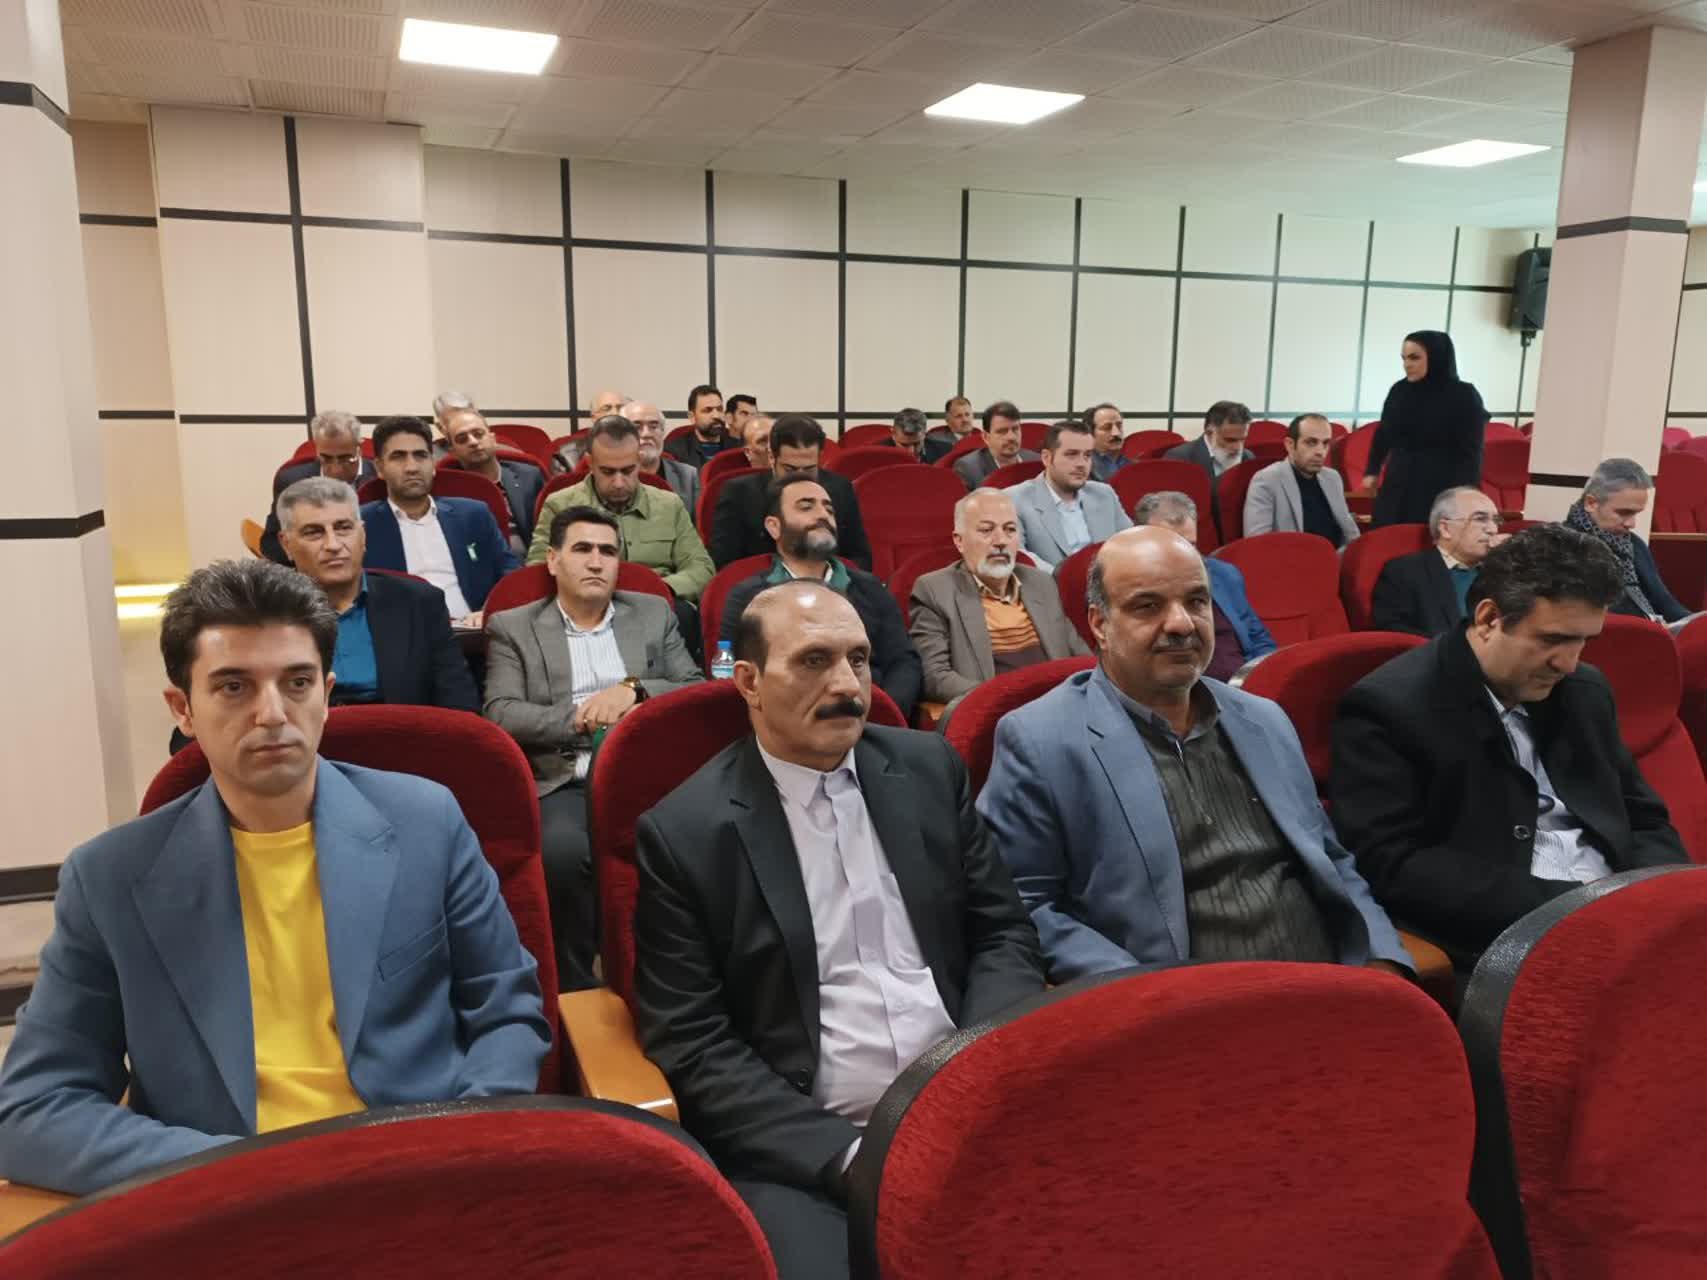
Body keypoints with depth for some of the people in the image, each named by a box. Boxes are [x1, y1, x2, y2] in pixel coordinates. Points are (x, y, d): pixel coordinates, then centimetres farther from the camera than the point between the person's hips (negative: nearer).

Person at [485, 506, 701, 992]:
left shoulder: (654, 614, 19)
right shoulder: (512, 628, 13)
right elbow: (501, 715, 1)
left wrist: (634, 690, -7)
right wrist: (582, 718, -11)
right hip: (563, 782, -1)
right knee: (563, 850, -34)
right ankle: (579, 986, -12)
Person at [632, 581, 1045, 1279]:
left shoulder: (930, 769, 6)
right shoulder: (682, 832, -5)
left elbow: (1003, 932, 9)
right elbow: (691, 1046, -6)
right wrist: (845, 1152, -14)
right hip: (800, 1147, -3)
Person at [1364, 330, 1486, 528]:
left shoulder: (1463, 396, -5)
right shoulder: (1400, 390, 5)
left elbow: (1470, 451, -5)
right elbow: (1383, 435, 19)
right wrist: (1371, 471, 13)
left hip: (1441, 492, -4)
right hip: (1397, 489, 4)